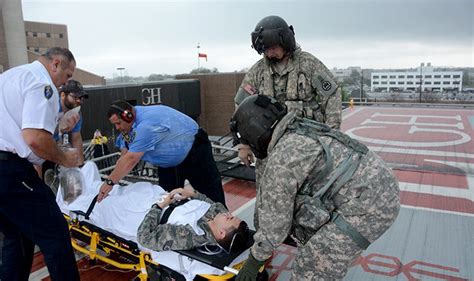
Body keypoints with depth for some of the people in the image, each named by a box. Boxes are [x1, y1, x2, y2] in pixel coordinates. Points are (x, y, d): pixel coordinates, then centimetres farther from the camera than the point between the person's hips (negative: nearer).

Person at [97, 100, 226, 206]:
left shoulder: (147, 124, -34)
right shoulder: (128, 126, -5)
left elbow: (131, 159, -32)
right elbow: (124, 157, -5)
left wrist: (110, 182, -26)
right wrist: (111, 180, -12)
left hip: (195, 151, -9)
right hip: (169, 162, 9)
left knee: (211, 192, -1)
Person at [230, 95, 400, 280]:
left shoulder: (280, 161, -15)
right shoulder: (301, 131, 14)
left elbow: (274, 220, -6)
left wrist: (255, 259, 10)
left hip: (367, 205, -10)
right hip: (381, 187, 10)